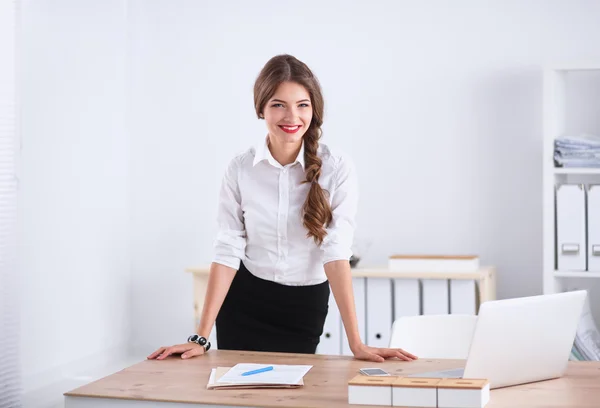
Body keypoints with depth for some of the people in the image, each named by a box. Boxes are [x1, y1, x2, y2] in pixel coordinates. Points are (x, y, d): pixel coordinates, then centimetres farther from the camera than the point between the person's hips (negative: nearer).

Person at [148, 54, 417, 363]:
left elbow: (336, 253, -18)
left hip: (305, 307, -1)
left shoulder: (337, 170, -14)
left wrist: (356, 343, -24)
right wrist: (201, 337, -15)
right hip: (243, 304, 1)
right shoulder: (240, 169, -9)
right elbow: (227, 251, -10)